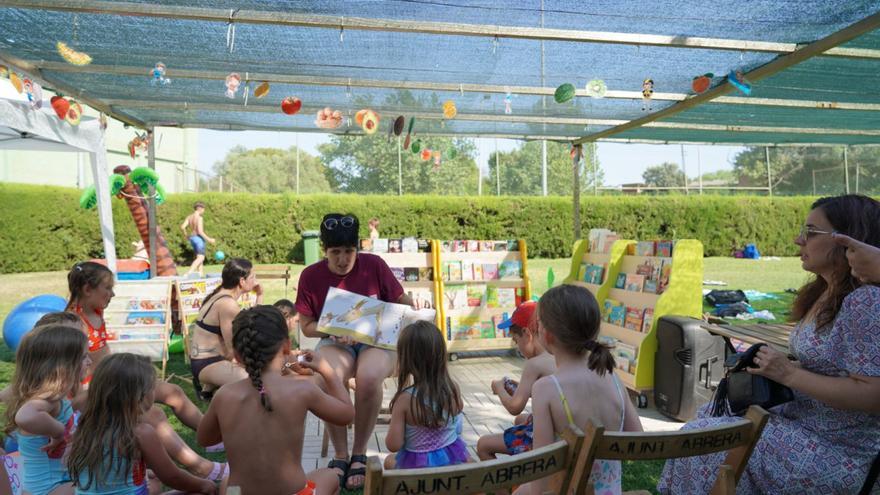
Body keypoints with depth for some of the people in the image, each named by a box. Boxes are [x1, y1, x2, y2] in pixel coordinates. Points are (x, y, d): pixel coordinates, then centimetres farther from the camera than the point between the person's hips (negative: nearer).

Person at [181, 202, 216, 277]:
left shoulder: (189, 217, 7)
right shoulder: (200, 218, -16)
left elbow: (183, 227, 1)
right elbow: (200, 231, -22)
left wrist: (186, 235, 18)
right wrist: (209, 239, -16)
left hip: (192, 238, 9)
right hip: (199, 238, -9)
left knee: (199, 257, 17)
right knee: (200, 258, -9)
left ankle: (201, 273, 16)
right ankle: (188, 273, -22)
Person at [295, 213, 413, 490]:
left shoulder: (374, 265, -7)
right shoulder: (311, 276, -5)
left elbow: (403, 302, 4)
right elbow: (307, 326, 2)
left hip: (377, 340, -1)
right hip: (335, 342, 1)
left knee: (368, 377, -35)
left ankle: (359, 454, -10)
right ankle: (340, 454, -10)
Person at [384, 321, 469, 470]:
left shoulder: (405, 399, -26)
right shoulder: (453, 389, -16)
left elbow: (393, 445, -21)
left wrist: (393, 426, -3)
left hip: (417, 465, 0)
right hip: (453, 459, 1)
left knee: (389, 461, 32)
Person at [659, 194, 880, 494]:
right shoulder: (825, 294, 7)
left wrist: (789, 374, -22)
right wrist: (772, 368, -2)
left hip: (834, 453, -8)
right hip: (801, 420, 9)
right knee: (708, 419, 7)